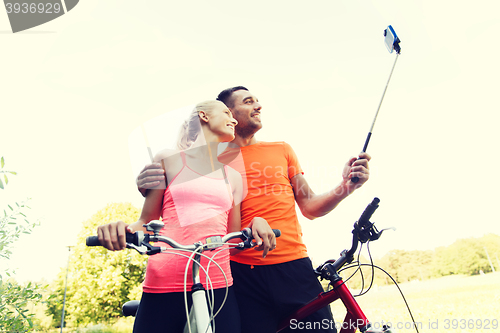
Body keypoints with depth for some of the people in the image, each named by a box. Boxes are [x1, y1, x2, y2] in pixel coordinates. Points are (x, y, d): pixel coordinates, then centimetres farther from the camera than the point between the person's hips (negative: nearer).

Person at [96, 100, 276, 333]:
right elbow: (146, 221, 8)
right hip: (164, 287, -2)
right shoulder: (169, 160, 9)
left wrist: (256, 222, -4)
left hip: (218, 287, 3)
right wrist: (120, 228, -14)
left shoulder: (233, 177, 17)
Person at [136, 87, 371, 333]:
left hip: (294, 267, 3)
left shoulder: (281, 149, 14)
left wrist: (346, 186, -3)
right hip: (244, 273, -2)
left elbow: (309, 207, 14)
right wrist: (150, 188, -15)